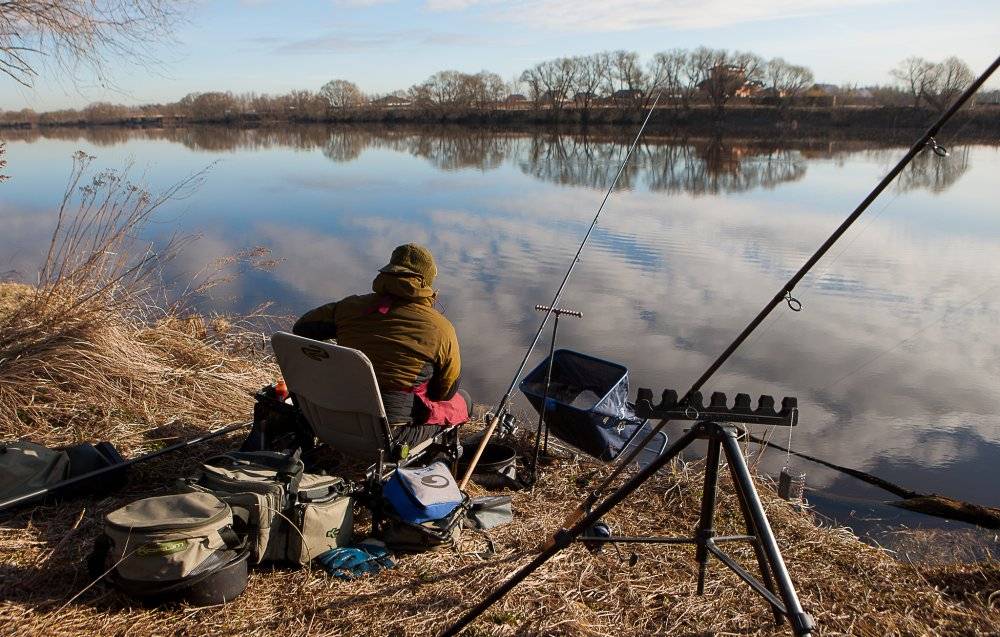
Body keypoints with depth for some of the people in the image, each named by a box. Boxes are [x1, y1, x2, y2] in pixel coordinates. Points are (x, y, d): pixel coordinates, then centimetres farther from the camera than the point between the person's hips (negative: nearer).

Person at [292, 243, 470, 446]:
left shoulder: (352, 307, -4)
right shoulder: (441, 329, -14)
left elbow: (301, 328, 11)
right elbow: (446, 391, -2)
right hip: (390, 436, -5)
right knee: (463, 401, 18)